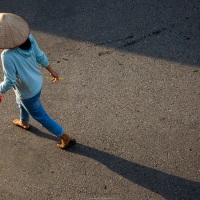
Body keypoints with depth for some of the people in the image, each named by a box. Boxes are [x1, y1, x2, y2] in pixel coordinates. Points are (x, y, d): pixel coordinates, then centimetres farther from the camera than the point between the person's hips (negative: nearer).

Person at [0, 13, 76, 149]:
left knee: (41, 117, 19)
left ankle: (66, 138, 34)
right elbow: (40, 56, -6)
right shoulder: (28, 37, -22)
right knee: (21, 102, 37)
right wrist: (51, 70, 10)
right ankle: (24, 122, 68)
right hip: (37, 82, 7)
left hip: (28, 92, -7)